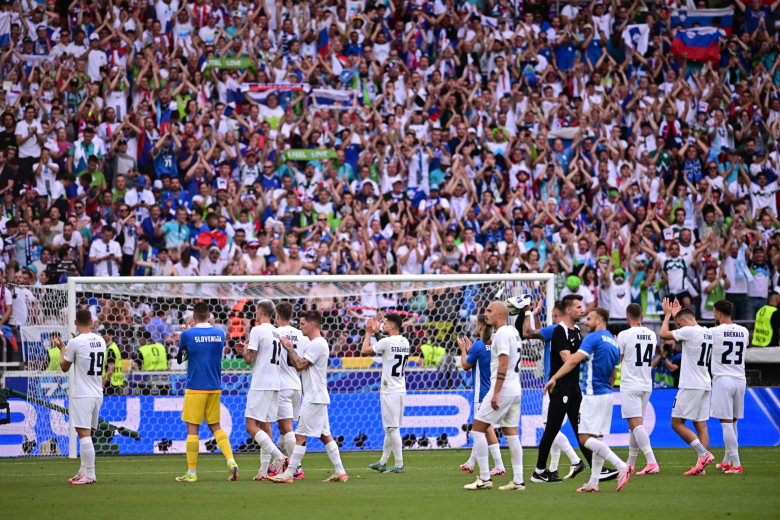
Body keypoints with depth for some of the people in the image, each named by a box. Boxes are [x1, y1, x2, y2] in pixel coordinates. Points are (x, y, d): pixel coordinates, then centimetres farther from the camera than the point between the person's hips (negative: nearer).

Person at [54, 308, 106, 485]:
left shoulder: (75, 343, -12)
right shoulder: (100, 341, 7)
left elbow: (65, 367, 2)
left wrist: (62, 348, 17)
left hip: (82, 395, -7)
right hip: (97, 394, 7)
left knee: (84, 434, -8)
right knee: (86, 434, 15)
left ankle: (89, 475, -12)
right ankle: (83, 472, 19)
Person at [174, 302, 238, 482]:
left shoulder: (188, 334, -10)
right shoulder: (219, 333, 4)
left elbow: (179, 358, 5)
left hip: (195, 388, -5)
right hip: (215, 387, 5)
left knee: (192, 428, 0)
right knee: (215, 426, 14)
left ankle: (191, 472, 1)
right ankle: (231, 460, -4)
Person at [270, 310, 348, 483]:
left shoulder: (318, 344, -15)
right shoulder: (312, 343, 18)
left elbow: (300, 365, -19)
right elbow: (299, 365, 22)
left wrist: (289, 348, -10)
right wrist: (289, 350, 11)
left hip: (314, 399, -11)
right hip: (317, 397, 11)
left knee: (301, 436, -10)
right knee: (325, 435, 10)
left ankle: (288, 474, -10)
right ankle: (340, 472, 9)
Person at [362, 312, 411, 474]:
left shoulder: (387, 342, -14)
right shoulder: (405, 342, 10)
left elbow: (364, 351, -6)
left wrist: (369, 333, 9)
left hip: (390, 391, -9)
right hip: (401, 389, 9)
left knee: (392, 428, -7)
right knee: (390, 428, 14)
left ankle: (399, 465, -8)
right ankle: (382, 463, 22)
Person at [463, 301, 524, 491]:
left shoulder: (502, 334, -13)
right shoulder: (513, 332, 16)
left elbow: (503, 363, -20)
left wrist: (496, 393, -21)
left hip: (502, 389, -9)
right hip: (515, 390, 9)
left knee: (478, 429, -3)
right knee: (511, 434, 9)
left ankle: (484, 479, -6)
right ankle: (518, 480, 5)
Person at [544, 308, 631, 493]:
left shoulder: (593, 338, -9)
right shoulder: (614, 343, 17)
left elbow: (574, 360, -18)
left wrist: (554, 378, -17)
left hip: (593, 393, -9)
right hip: (606, 395, 9)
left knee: (586, 438, -11)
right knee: (597, 439, 10)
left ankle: (621, 466, -21)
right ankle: (593, 483, 9)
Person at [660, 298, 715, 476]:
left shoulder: (689, 331, -13)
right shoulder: (707, 333, 14)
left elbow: (664, 334, -7)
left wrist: (668, 314, 6)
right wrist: (674, 314, 36)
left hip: (691, 386, -9)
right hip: (705, 385, 9)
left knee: (677, 423, -3)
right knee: (701, 425, 5)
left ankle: (704, 454, -12)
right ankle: (701, 465, -1)